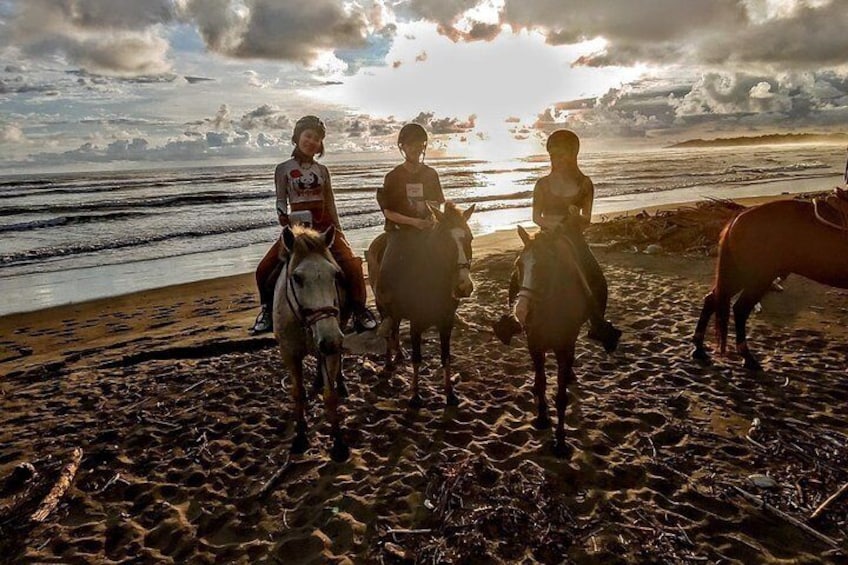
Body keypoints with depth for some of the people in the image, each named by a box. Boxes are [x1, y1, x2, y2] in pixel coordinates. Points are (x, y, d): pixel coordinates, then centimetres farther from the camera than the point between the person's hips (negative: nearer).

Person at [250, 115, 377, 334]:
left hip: (324, 225, 1)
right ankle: (268, 311, 11)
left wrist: (339, 232, 8)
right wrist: (283, 217, -17)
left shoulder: (322, 170, 11)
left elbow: (330, 204, 13)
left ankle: (359, 311, -7)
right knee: (264, 270, -12)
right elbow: (281, 201, 3)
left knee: (351, 264, -20)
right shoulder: (283, 169, 5)